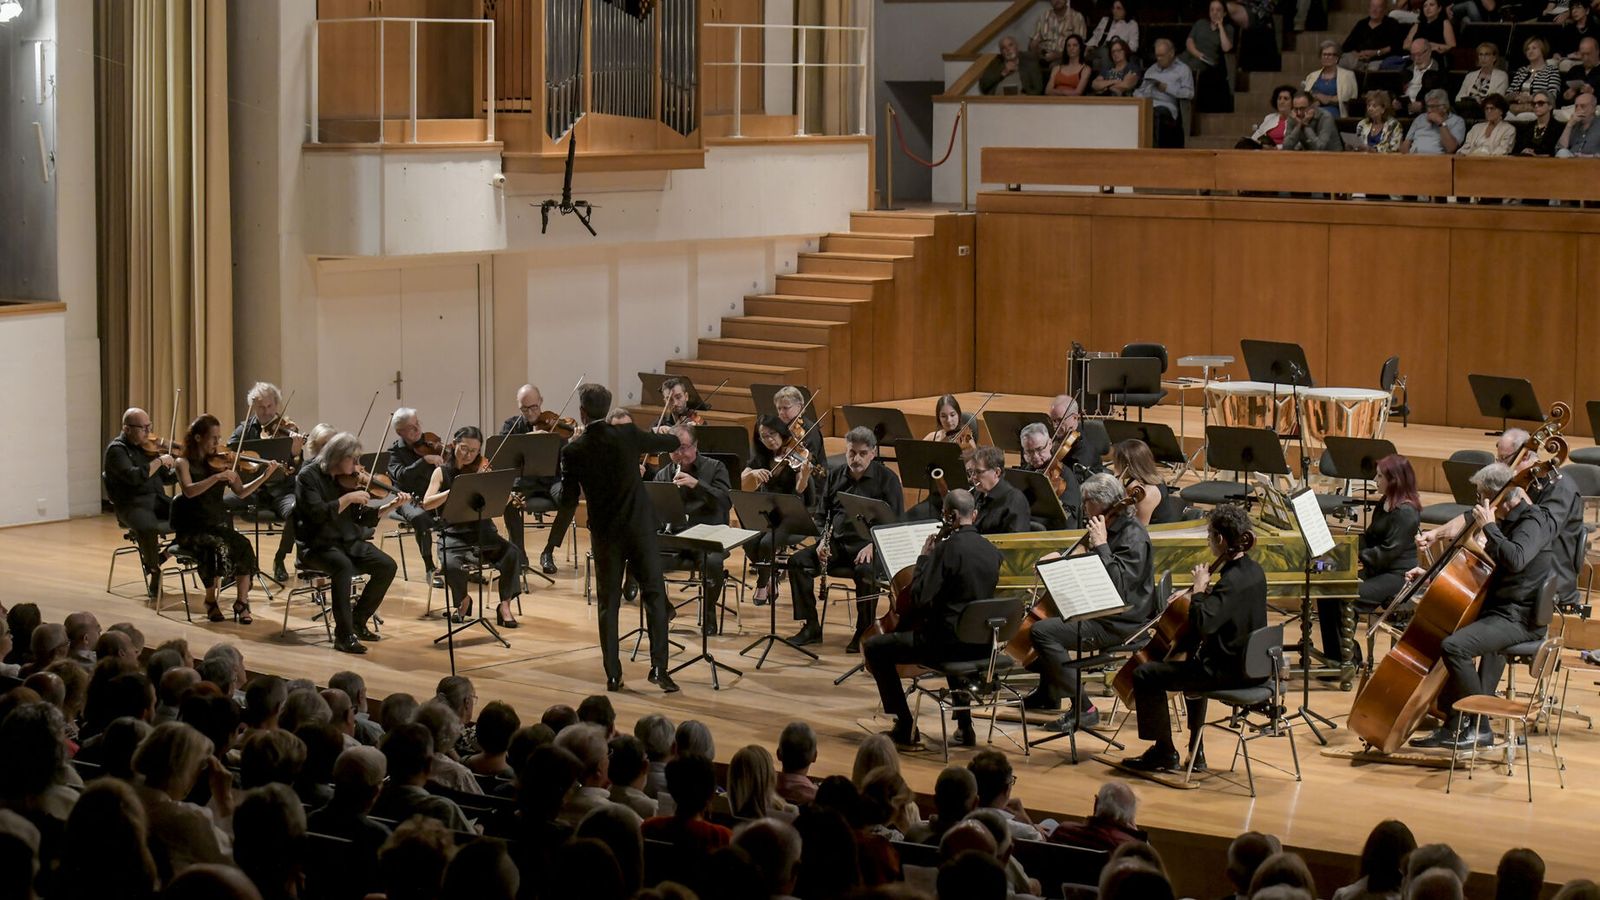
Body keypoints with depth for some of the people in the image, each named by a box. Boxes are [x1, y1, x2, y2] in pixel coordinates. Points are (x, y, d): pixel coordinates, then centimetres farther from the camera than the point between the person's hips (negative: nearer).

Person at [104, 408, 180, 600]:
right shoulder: (116, 450, -5)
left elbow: (167, 478, 19)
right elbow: (134, 476, -21)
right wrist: (159, 461, -15)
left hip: (157, 500, 6)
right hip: (132, 504, -6)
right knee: (148, 527, -37)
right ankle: (153, 572, -18)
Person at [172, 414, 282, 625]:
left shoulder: (220, 462, 8)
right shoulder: (184, 463, -2)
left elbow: (240, 492, 4)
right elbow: (189, 491, -21)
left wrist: (264, 477, -10)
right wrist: (217, 477, -32)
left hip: (220, 526, 3)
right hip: (193, 529, -3)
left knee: (244, 546, -26)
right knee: (219, 548, -32)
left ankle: (241, 603, -17)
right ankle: (211, 601, -11)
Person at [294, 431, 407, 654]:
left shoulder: (348, 479, 9)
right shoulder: (309, 476, -8)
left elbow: (362, 518, 8)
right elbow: (318, 513, -22)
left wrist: (391, 506, -4)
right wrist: (347, 498, -22)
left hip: (349, 542, 6)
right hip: (319, 545, -6)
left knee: (387, 566, -14)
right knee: (343, 565, -37)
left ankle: (358, 621, 4)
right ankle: (343, 635, -30)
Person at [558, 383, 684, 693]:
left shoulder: (573, 450, -10)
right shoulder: (628, 435, -8)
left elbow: (568, 501, -4)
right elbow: (672, 443, 8)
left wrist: (556, 487, 17)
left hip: (605, 533, 0)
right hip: (640, 526, 0)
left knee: (608, 603, 11)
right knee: (654, 595, 5)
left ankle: (613, 674, 9)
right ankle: (659, 666, -5)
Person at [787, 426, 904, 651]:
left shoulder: (886, 479, -1)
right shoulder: (836, 476, 14)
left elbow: (896, 523, -5)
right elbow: (823, 514, 20)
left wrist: (873, 545, -20)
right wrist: (823, 541, 1)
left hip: (868, 545, -5)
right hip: (837, 542, 5)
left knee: (865, 571, -37)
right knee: (797, 562, -16)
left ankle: (863, 632, -18)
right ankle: (811, 627, -8)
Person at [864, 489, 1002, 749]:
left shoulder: (947, 548, -17)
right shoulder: (992, 551, 5)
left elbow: (920, 599, -17)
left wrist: (924, 558, -5)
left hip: (948, 643, -7)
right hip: (982, 644, 7)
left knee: (874, 648, 8)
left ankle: (905, 727, 6)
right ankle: (964, 725, 36)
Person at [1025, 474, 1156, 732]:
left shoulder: (1133, 537, -21)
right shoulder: (1112, 528, 10)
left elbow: (1118, 585, -32)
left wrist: (1100, 545, -30)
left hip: (1119, 623, -11)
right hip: (1099, 611, 11)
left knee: (1043, 631, -23)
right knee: (1043, 614, 26)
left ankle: (1083, 709, -20)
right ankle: (1048, 694, 37)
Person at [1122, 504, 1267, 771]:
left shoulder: (1232, 581, -25)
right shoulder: (1253, 570, 5)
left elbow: (1202, 625, -32)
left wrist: (1199, 589, -19)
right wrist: (1207, 592, 5)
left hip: (1228, 670, -10)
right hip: (1250, 665, 10)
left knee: (1146, 676, -6)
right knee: (1193, 662, 40)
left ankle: (1164, 752, 5)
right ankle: (1195, 751, 40)